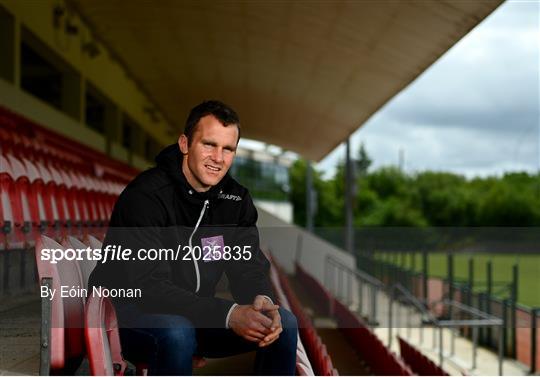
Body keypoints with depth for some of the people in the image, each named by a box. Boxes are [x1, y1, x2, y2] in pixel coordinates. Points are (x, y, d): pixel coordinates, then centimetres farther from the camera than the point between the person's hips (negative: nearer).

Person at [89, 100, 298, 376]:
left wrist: (261, 301, -28)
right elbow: (148, 286, -29)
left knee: (284, 323, -9)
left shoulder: (236, 199, 1)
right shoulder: (145, 196, -21)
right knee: (176, 333, -38)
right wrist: (229, 315, -38)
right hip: (130, 316, -6)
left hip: (196, 316, 6)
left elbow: (248, 267, -1)